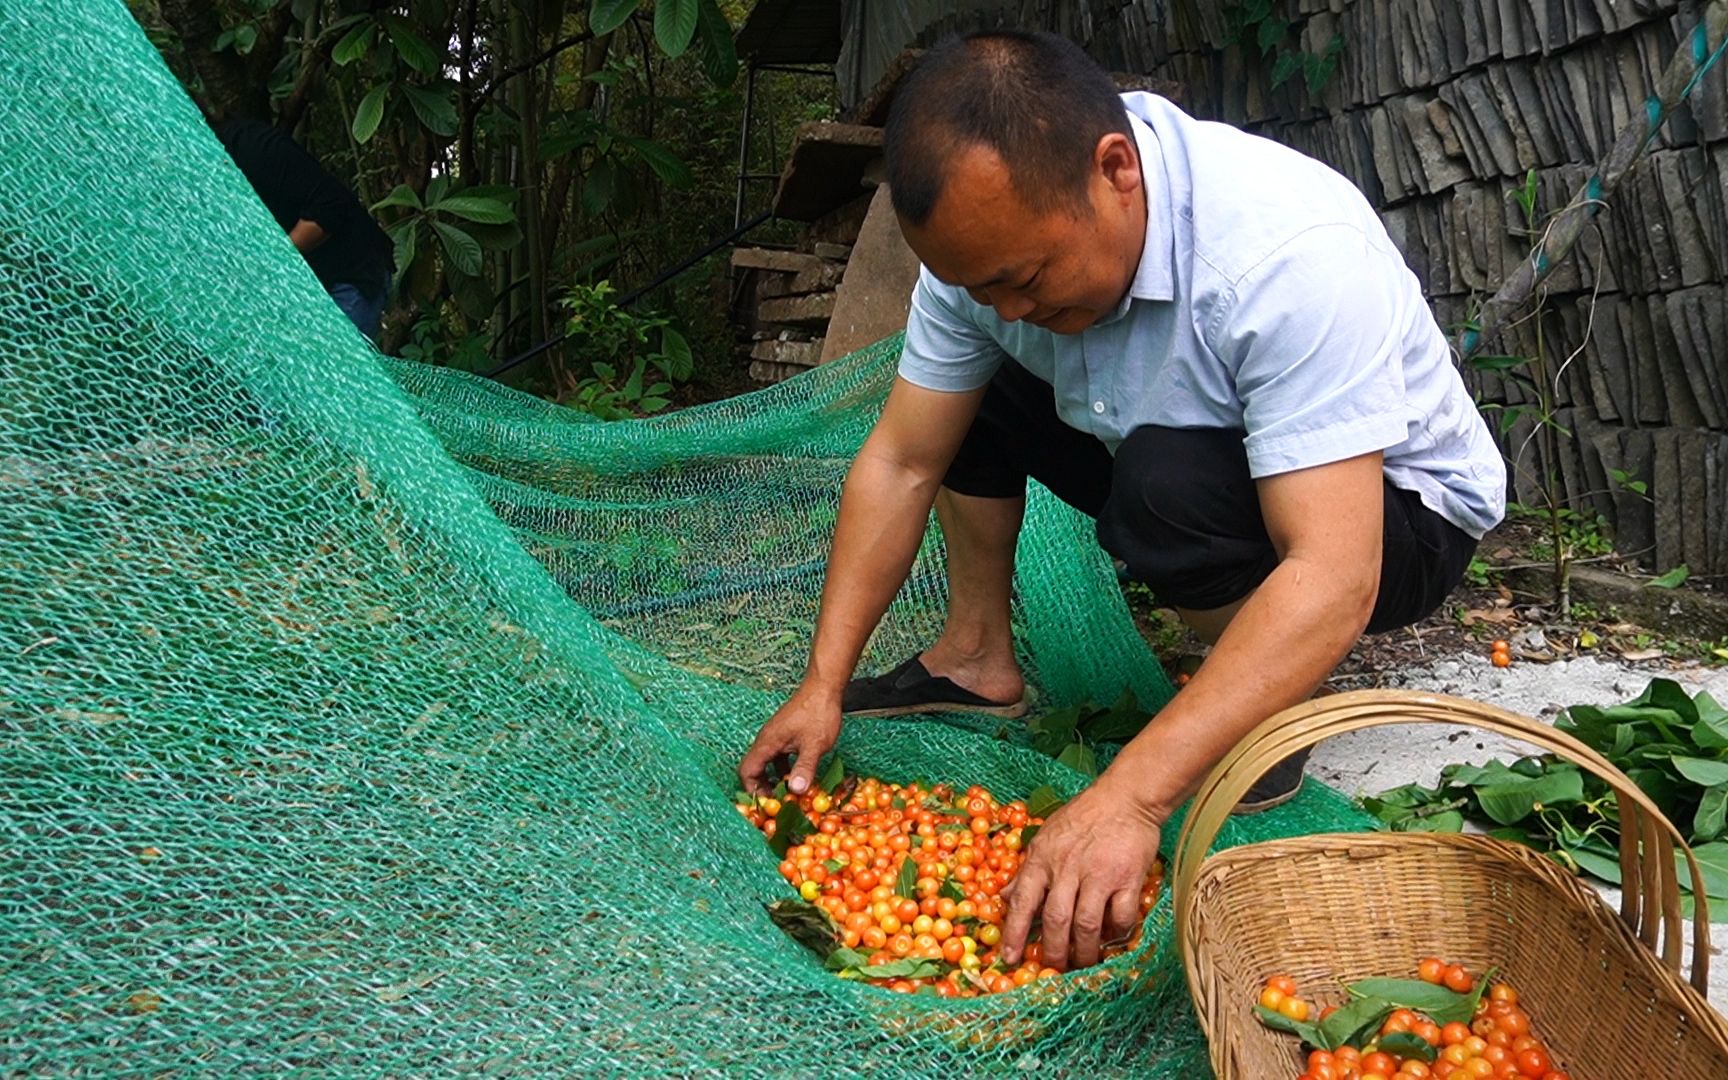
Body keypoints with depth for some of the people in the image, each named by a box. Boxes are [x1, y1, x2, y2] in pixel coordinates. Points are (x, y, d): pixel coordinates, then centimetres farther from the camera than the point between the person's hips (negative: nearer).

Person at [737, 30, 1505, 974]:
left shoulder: (1289, 254, -37)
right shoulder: (992, 234, -18)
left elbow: (1333, 577, -42)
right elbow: (901, 466, -12)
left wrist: (1129, 797, -48)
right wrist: (823, 683, -17)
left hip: (1389, 513, -6)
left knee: (1170, 484, -35)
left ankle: (1270, 721, -8)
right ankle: (976, 658, 8)